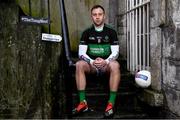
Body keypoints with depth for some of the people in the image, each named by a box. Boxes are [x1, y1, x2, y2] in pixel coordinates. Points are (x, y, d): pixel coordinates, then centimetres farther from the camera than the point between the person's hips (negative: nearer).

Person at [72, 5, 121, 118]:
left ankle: (111, 104, -34)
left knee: (115, 65, -35)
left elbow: (115, 52, -4)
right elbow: (81, 53, -3)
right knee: (79, 64, -30)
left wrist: (106, 61, -24)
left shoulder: (111, 32, 2)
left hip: (106, 63, -1)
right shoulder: (86, 33, 4)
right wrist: (92, 61, -22)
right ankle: (83, 102, -30)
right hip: (92, 64, 2)